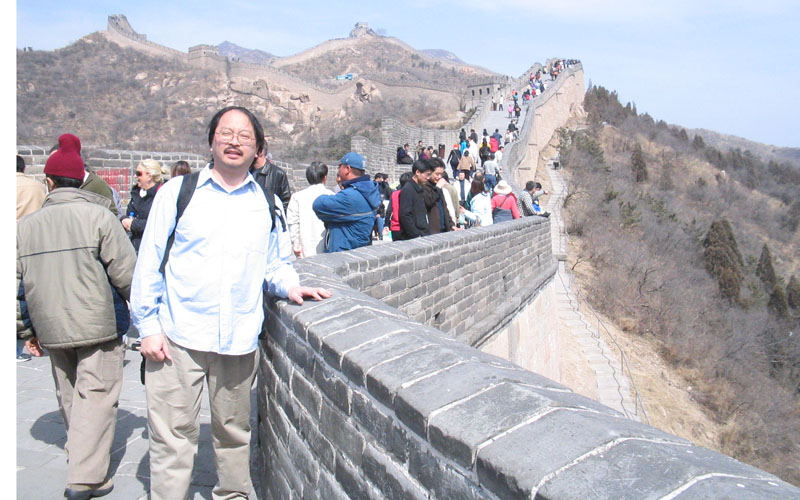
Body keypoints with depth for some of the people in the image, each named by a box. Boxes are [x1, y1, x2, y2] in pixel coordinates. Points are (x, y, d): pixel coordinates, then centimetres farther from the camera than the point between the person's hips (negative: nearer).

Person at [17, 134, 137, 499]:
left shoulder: (25, 225, 7)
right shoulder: (98, 215, -8)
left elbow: (15, 285, 11)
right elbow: (125, 271, -11)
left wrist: (26, 329, 20)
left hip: (52, 329, 5)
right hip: (98, 325, -5)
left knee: (69, 397, 19)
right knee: (97, 394, -1)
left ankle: (82, 459, 35)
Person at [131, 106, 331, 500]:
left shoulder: (267, 204, 9)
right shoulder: (178, 192, 2)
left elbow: (275, 262, 17)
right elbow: (150, 261, 2)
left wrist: (289, 285, -4)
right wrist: (148, 325, -3)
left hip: (239, 339, 3)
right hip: (178, 336, -2)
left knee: (233, 431, 17)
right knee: (173, 437, 2)